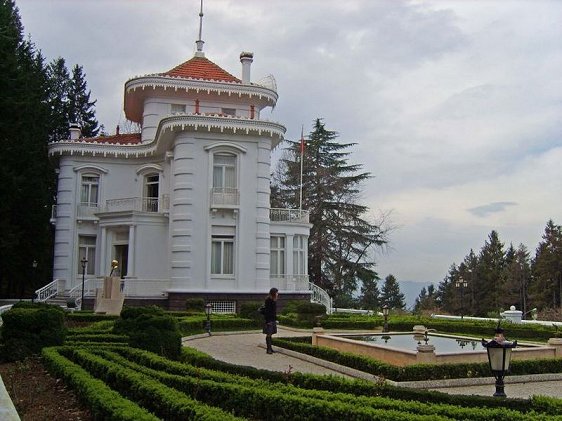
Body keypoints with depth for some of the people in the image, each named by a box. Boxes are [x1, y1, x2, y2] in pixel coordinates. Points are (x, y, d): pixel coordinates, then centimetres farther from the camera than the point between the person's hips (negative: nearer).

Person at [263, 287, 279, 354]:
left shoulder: (274, 300, 12)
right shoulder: (268, 300, -15)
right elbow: (267, 311, -18)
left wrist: (275, 319, 18)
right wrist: (268, 321, -21)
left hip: (273, 319, 8)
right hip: (269, 319, -8)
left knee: (270, 334, 12)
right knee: (268, 334, -4)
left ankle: (270, 348, 18)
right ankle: (269, 349, -1)